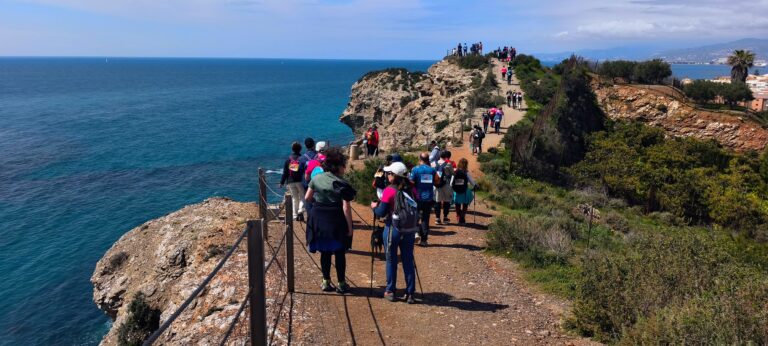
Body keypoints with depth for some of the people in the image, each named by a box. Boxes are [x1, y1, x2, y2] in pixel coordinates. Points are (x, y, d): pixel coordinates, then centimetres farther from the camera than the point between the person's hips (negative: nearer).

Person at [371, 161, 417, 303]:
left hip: (392, 229, -4)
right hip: (409, 230, 4)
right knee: (408, 261, 10)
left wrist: (374, 206, 8)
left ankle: (390, 291, 18)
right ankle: (410, 293, 14)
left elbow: (381, 213, -10)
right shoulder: (410, 189, 1)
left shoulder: (389, 191, -12)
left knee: (391, 261, 9)